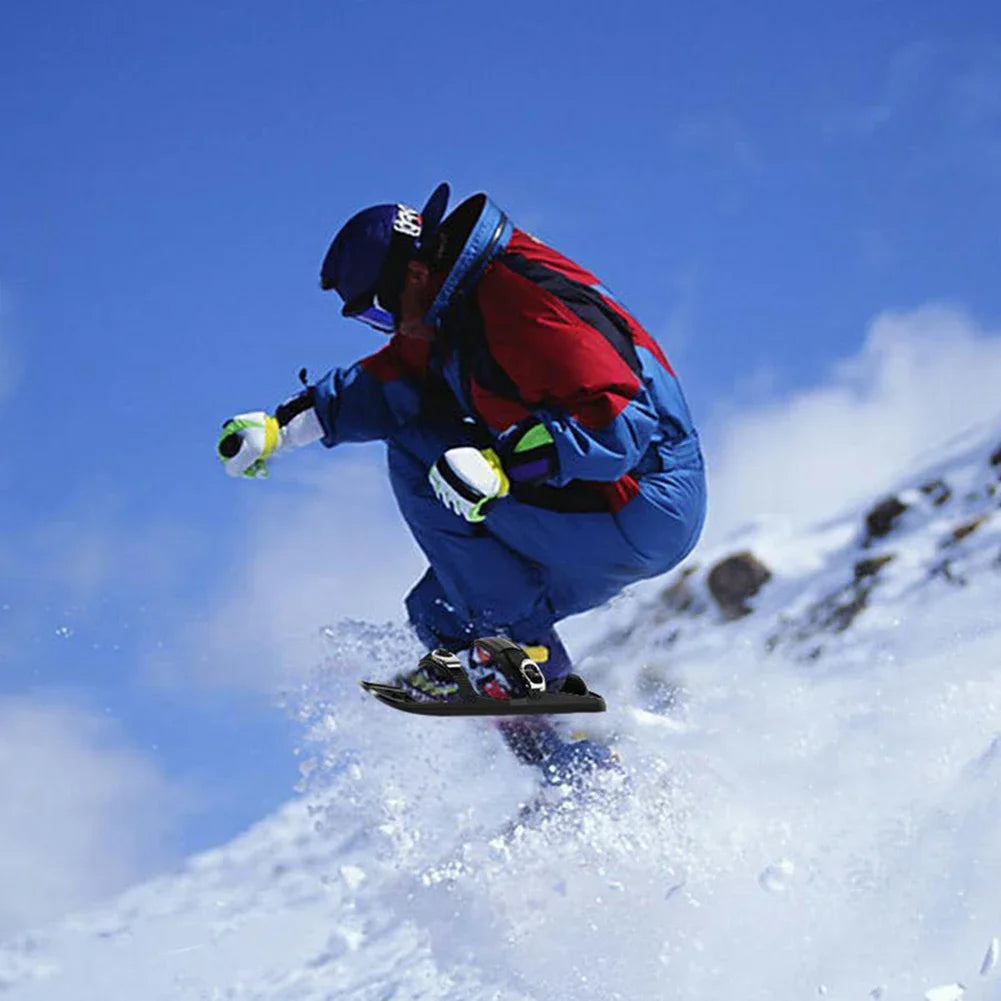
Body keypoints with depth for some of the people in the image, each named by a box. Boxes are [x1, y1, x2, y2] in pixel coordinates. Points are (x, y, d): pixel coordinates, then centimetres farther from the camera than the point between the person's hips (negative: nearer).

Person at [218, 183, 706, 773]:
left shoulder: (516, 295, -21)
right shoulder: (455, 309, 10)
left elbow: (619, 421, -29)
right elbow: (386, 383, 22)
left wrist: (502, 465, -35)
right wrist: (282, 424, 11)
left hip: (641, 511, -10)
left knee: (419, 457, -10)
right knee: (439, 614, 15)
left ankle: (526, 656, -11)